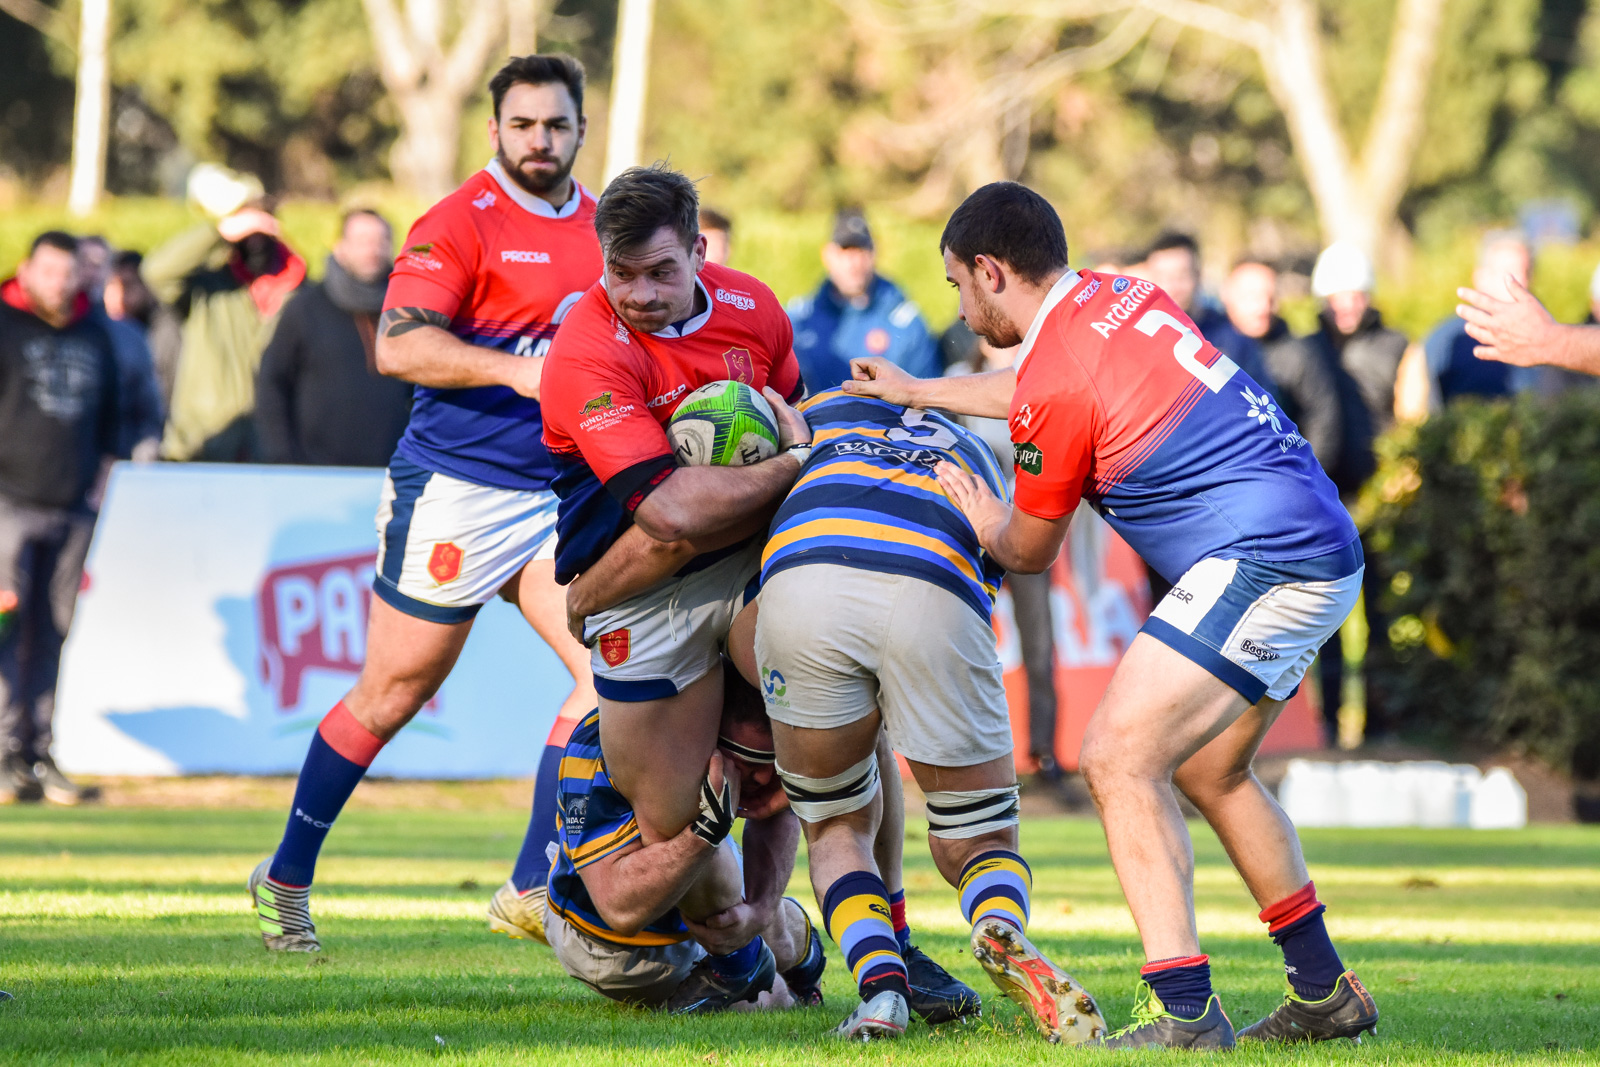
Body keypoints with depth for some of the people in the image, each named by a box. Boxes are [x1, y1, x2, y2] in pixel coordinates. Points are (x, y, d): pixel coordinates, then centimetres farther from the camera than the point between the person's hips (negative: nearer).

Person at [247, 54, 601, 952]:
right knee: (393, 694, 2)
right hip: (455, 484, -6)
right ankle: (288, 877, 20)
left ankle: (532, 891, -8)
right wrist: (516, 371, -28)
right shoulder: (460, 223, -10)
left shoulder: (602, 225, 11)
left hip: (557, 491, 6)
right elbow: (399, 346, -21)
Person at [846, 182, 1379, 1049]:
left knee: (1118, 756, -13)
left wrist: (985, 522, 24)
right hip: (1325, 550, 10)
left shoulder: (1055, 381, -14)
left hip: (1262, 559, -10)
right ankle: (1324, 993, 27)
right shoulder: (1122, 297, 12)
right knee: (1208, 769, 22)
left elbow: (1029, 551, 2)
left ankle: (1182, 1011, -21)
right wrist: (921, 392, 42)